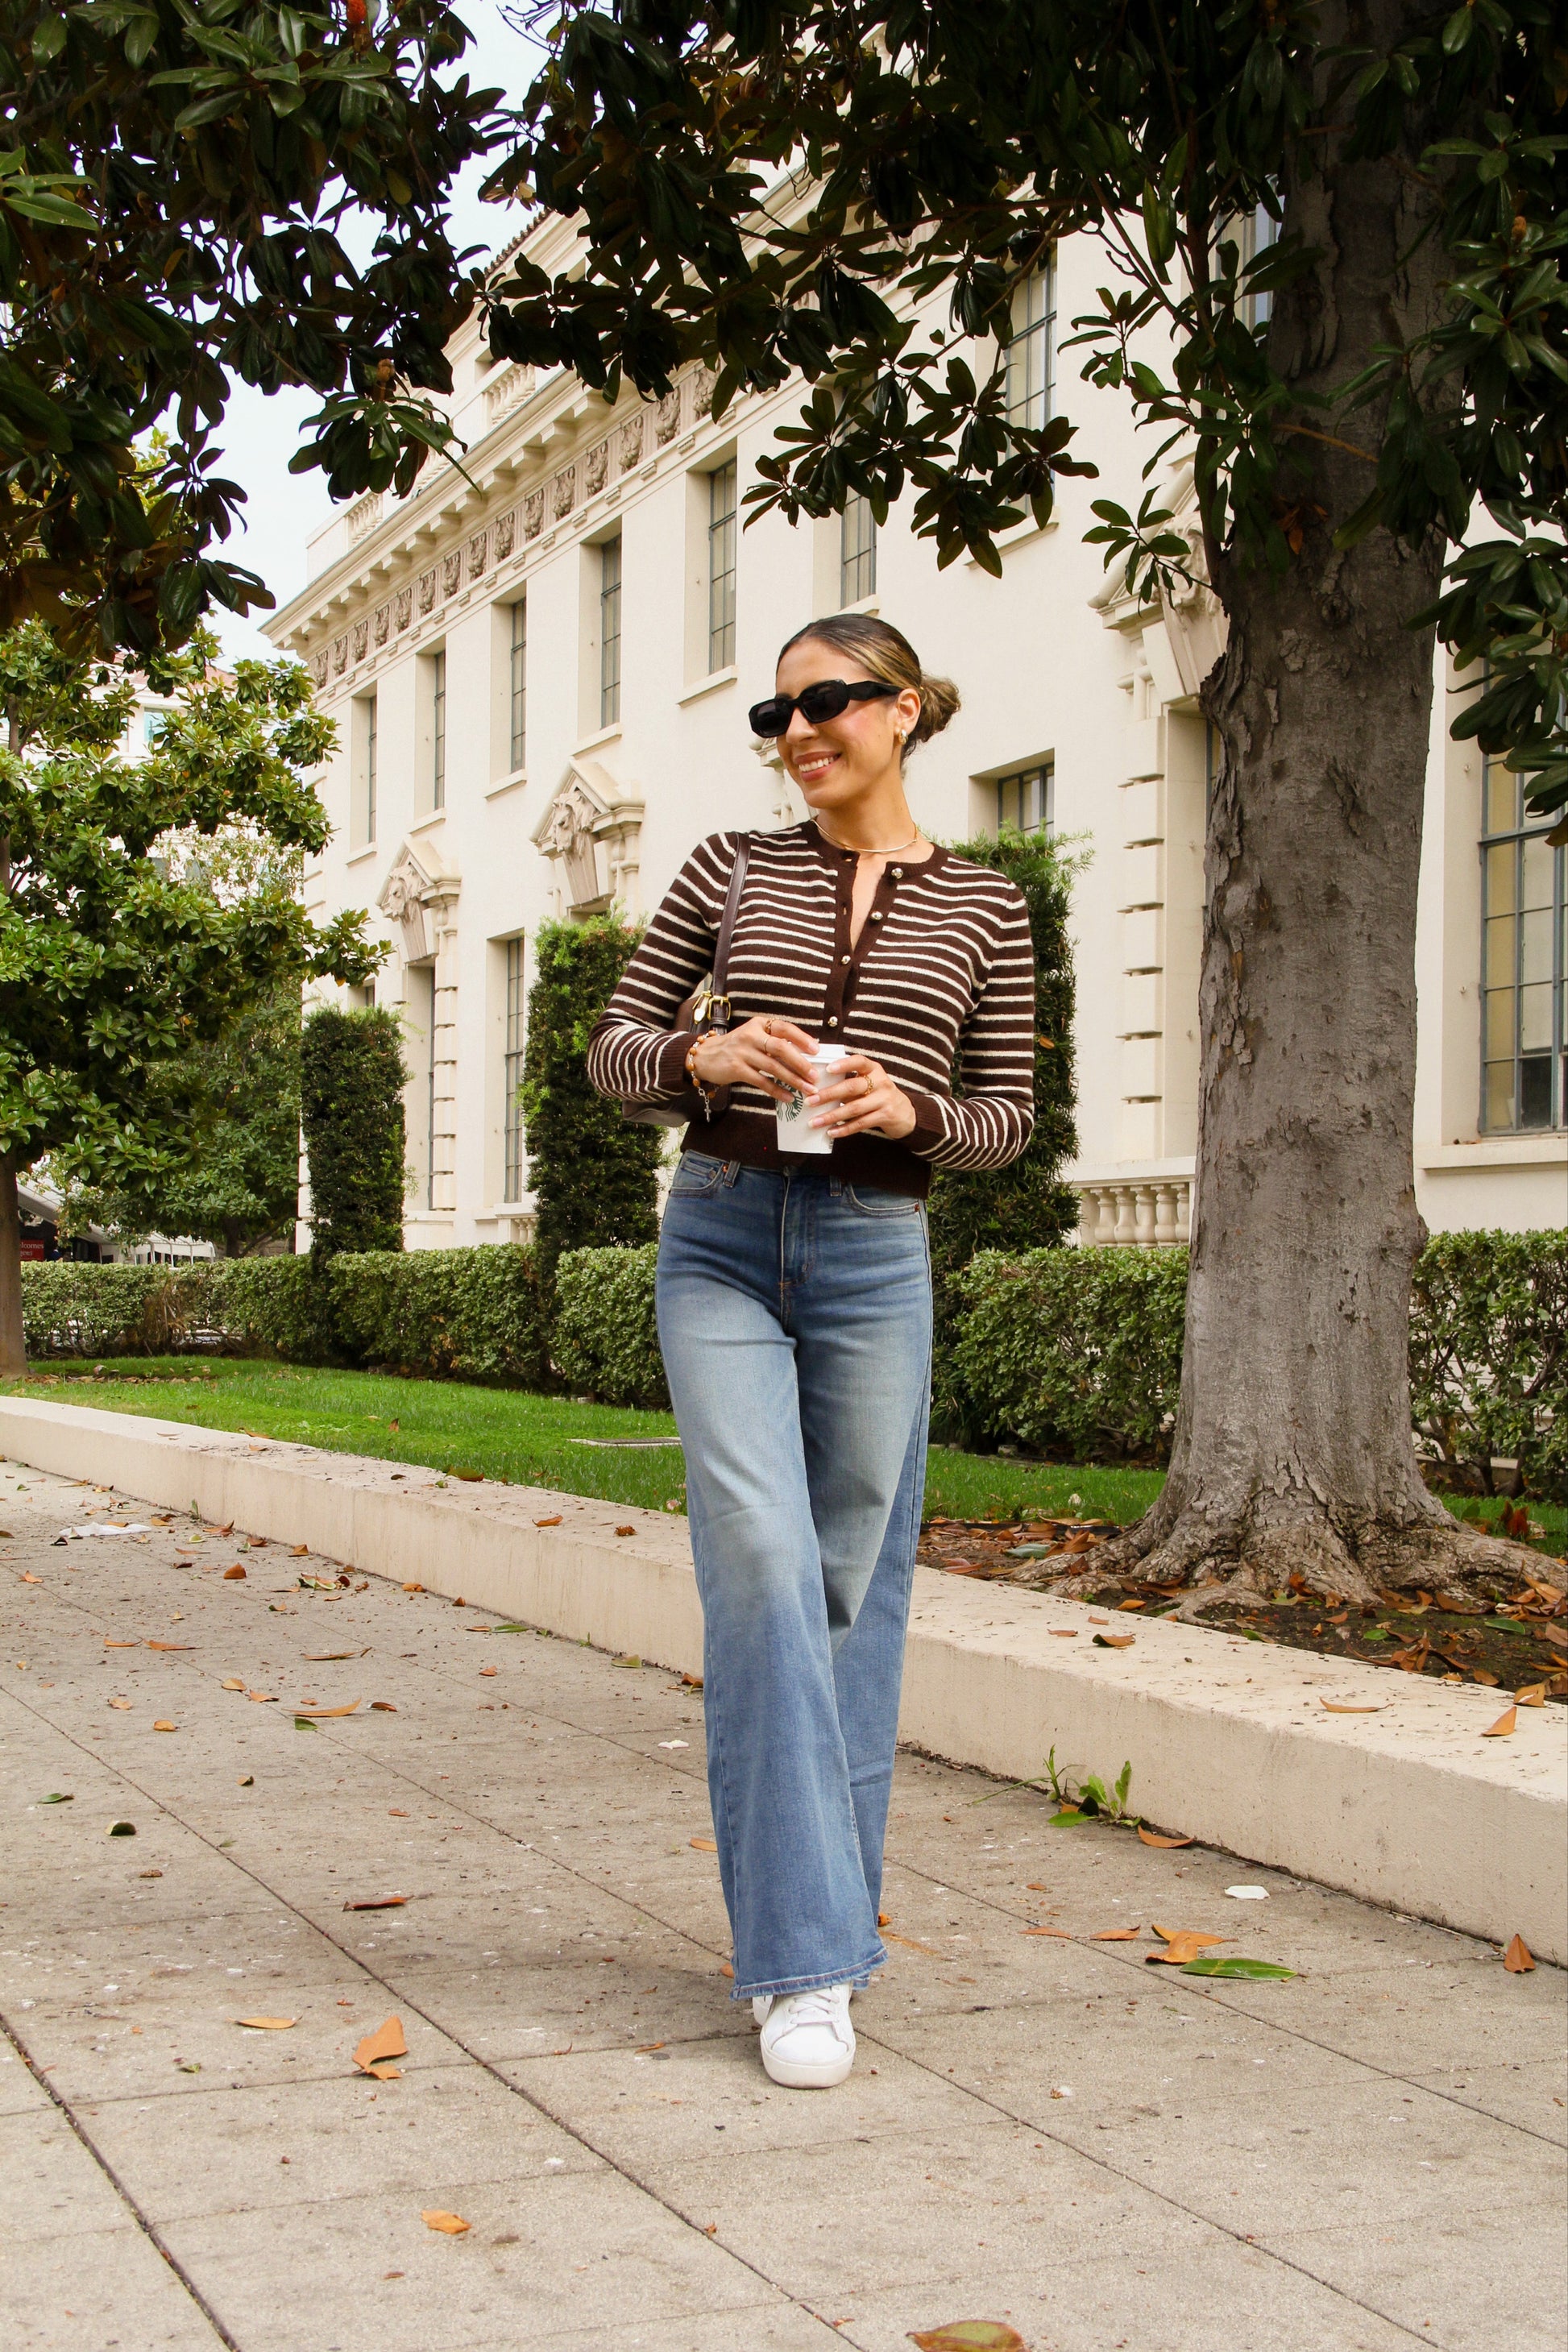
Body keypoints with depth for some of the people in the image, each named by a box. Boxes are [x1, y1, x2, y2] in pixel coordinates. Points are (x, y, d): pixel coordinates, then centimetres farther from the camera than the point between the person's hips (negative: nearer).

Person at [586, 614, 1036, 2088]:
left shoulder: (982, 909, 6)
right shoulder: (730, 868, 8)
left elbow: (1010, 1116, 8)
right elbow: (611, 1049, 10)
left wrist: (909, 1109, -12)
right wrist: (703, 1057, -11)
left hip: (874, 1257, 0)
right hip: (721, 1242, 0)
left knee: (850, 1590, 4)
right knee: (761, 1568, -13)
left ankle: (815, 1928, 20)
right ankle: (804, 1957, -10)